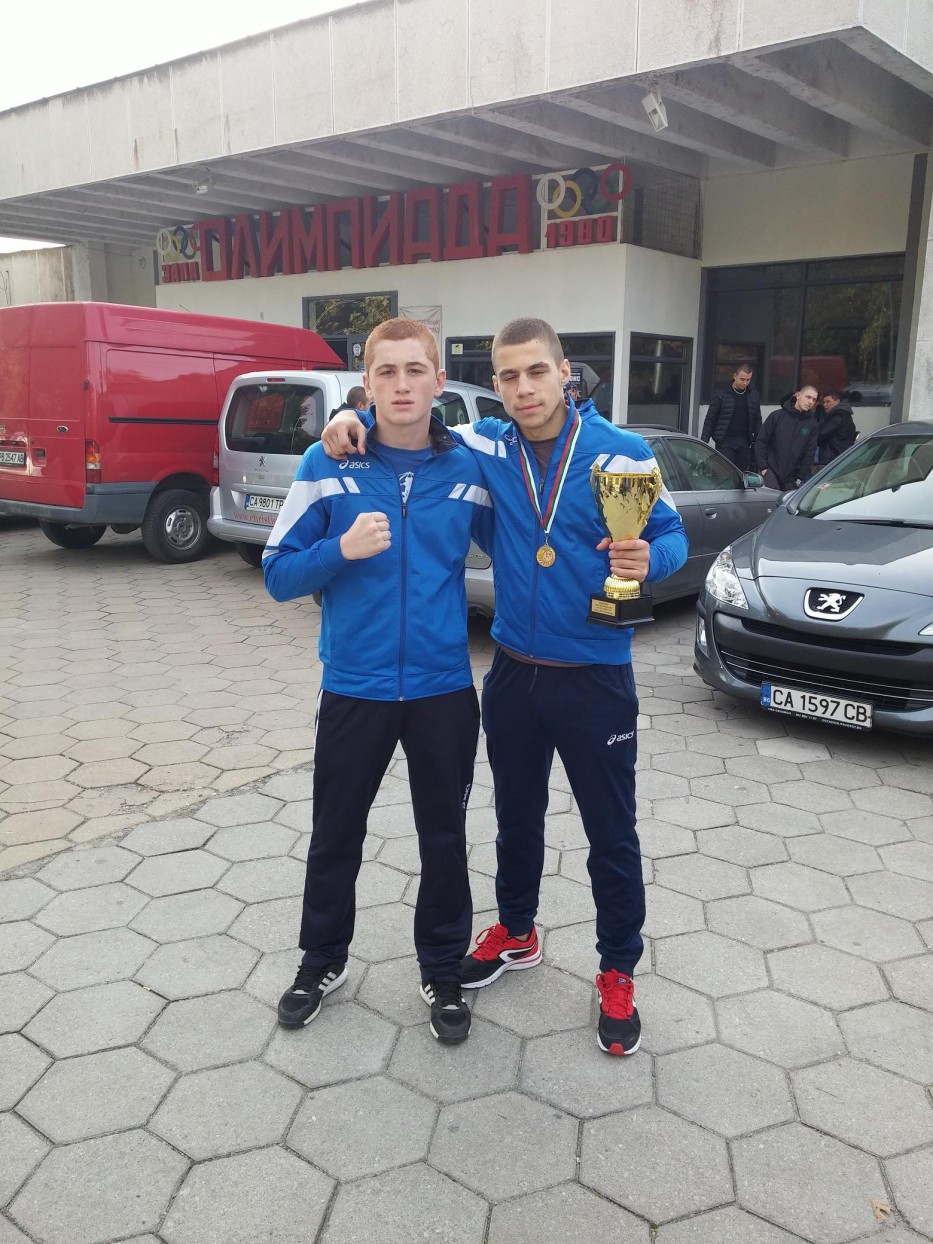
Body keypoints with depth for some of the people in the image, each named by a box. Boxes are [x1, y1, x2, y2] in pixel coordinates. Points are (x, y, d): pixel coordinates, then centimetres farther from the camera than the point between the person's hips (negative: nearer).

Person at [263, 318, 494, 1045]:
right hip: (354, 688, 0)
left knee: (444, 836, 13)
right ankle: (322, 961, 39)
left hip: (444, 689, 1)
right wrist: (343, 549, -22)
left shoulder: (469, 469, -3)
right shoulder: (327, 465, -6)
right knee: (335, 833, 15)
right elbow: (279, 576, -5)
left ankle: (444, 972, 35)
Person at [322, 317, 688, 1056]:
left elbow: (673, 534, -3)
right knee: (517, 817, 21)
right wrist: (353, 424, -10)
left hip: (596, 679, -3)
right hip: (514, 674, 4)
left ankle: (619, 973, 30)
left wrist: (649, 561, -25)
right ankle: (516, 934, 45)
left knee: (612, 834, 8)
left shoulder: (622, 452, -11)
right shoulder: (487, 448, -2)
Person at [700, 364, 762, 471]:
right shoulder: (721, 394, -1)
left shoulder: (754, 395, 10)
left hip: (744, 443, 4)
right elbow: (710, 419, -1)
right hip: (725, 442, -3)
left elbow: (757, 421, 15)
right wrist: (704, 441, -7)